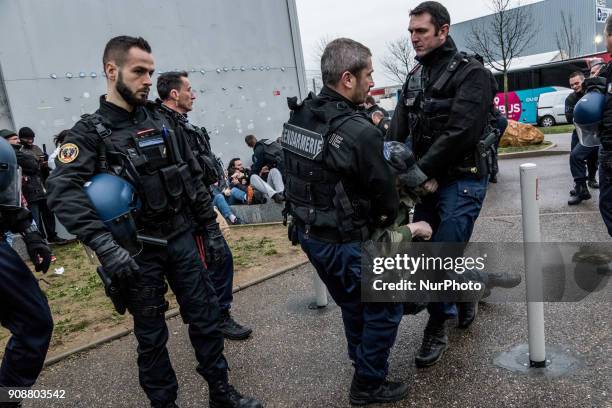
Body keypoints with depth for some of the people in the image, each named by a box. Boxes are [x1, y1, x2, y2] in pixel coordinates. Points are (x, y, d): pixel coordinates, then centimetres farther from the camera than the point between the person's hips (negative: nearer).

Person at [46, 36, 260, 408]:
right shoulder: (89, 133, -8)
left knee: (206, 317, 11)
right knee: (152, 334, 11)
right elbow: (63, 193, -23)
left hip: (182, 240, 4)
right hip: (137, 252, -4)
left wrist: (212, 230, 9)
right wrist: (106, 247, -34)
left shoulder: (164, 123, 5)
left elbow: (194, 180, 10)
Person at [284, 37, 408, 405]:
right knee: (385, 307, 13)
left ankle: (364, 368, 46)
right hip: (346, 241, -8)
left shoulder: (298, 117, 0)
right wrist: (389, 220, 8)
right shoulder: (360, 131, -24)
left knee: (354, 304, 27)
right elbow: (385, 194, -14)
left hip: (309, 233, 8)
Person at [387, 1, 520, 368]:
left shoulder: (470, 72, -9)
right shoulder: (414, 77, 12)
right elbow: (399, 132, 4)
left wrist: (420, 172, -20)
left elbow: (460, 132, -20)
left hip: (463, 180, -7)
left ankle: (438, 330, 16)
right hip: (429, 181, 7)